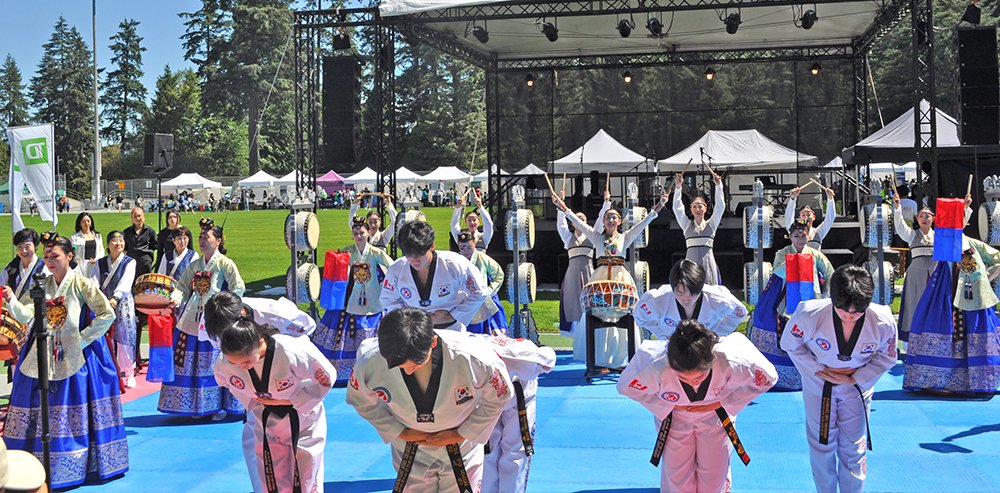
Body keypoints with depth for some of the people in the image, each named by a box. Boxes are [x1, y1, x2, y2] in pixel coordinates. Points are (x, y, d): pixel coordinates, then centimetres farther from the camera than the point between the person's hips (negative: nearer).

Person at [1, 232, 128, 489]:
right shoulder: (44, 285, 10)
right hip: (45, 358, 5)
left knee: (74, 415, 1)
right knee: (43, 413, 5)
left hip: (76, 359, -5)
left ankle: (83, 465, 11)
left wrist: (83, 339, -12)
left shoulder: (82, 284, -7)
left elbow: (107, 314, -11)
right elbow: (29, 316, 2)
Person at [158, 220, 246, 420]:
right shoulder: (195, 265, 13)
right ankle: (198, 405, 16)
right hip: (194, 319, 6)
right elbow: (183, 287, 10)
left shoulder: (225, 264, -4)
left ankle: (220, 405, 6)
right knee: (192, 363, 6)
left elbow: (238, 289, -8)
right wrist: (174, 299, -9)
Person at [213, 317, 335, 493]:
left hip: (303, 423, -3)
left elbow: (327, 377, -21)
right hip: (265, 426, 3)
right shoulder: (223, 365, -24)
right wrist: (253, 403, -6)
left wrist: (288, 401, -21)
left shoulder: (292, 353, -38)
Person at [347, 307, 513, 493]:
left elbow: (499, 397, -13)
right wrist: (399, 432, -10)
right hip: (410, 454, 1)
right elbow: (363, 402, -6)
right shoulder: (370, 363, -30)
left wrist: (461, 434, -11)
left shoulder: (473, 358, -35)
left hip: (461, 450, -1)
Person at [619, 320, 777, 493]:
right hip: (675, 419, 0)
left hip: (715, 417, 1)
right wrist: (668, 406, -19)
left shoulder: (731, 363, -41)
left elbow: (767, 378, -18)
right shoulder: (655, 368, -42)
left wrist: (721, 403, -19)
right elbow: (627, 387, -18)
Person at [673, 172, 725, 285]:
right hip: (691, 262, 0)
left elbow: (720, 206, 1)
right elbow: (677, 208, 0)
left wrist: (718, 186, -11)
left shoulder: (711, 224, 11)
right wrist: (678, 187, -12)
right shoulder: (687, 225, 11)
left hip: (707, 262, 0)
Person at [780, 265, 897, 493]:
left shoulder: (883, 322, -28)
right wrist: (819, 371, -19)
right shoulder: (810, 315, -32)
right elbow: (790, 344, -12)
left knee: (853, 448, 16)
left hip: (856, 389, 1)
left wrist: (855, 379, -16)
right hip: (819, 387, 0)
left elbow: (886, 357, -8)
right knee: (822, 446, 16)